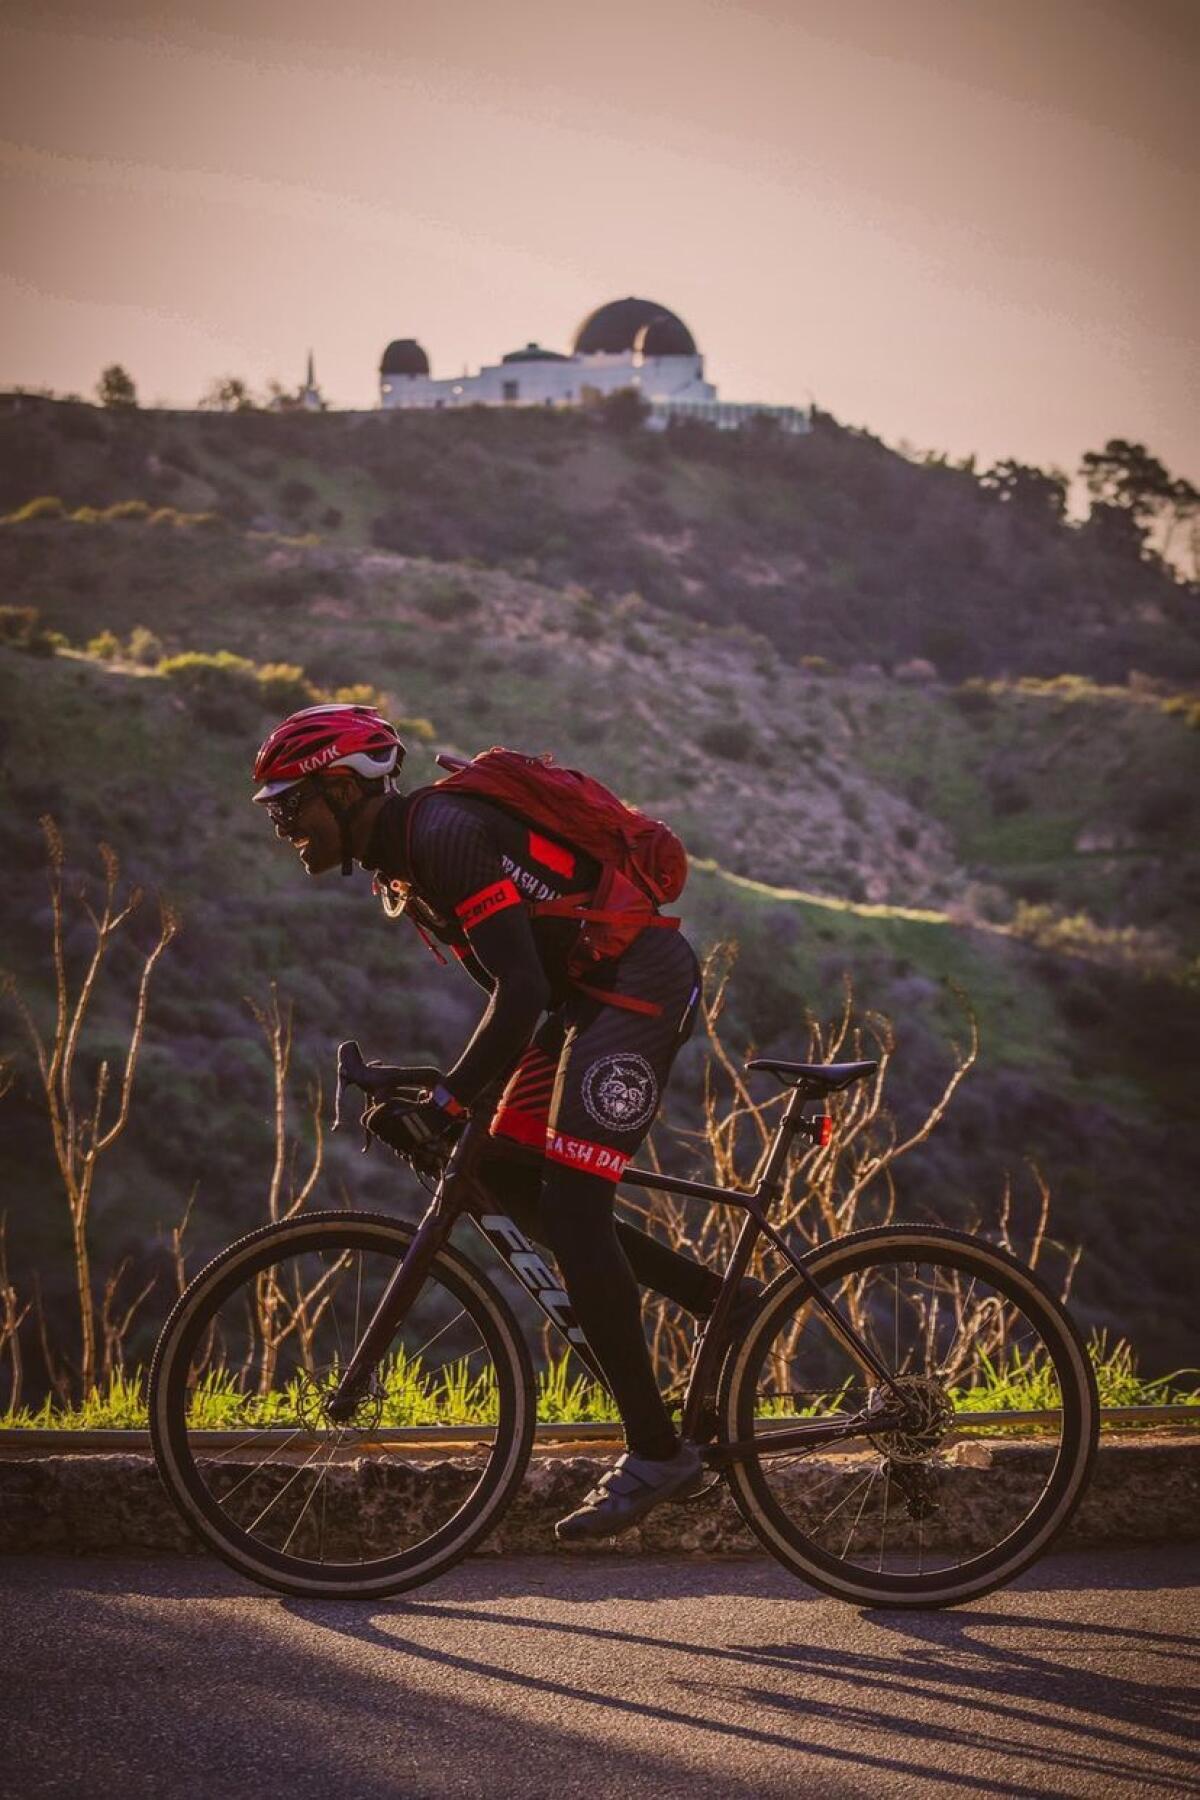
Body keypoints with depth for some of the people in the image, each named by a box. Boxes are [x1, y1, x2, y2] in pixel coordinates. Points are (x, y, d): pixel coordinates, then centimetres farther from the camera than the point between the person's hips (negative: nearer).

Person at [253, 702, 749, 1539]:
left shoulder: (443, 834, -20)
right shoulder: (397, 855, 12)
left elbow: (521, 990, -28)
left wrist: (445, 1103, -28)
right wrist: (460, 1094, 20)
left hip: (640, 982, -10)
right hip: (591, 993, 10)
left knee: (570, 1203, -15)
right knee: (510, 1181, 8)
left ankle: (655, 1452, -11)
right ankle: (718, 1299, 14)